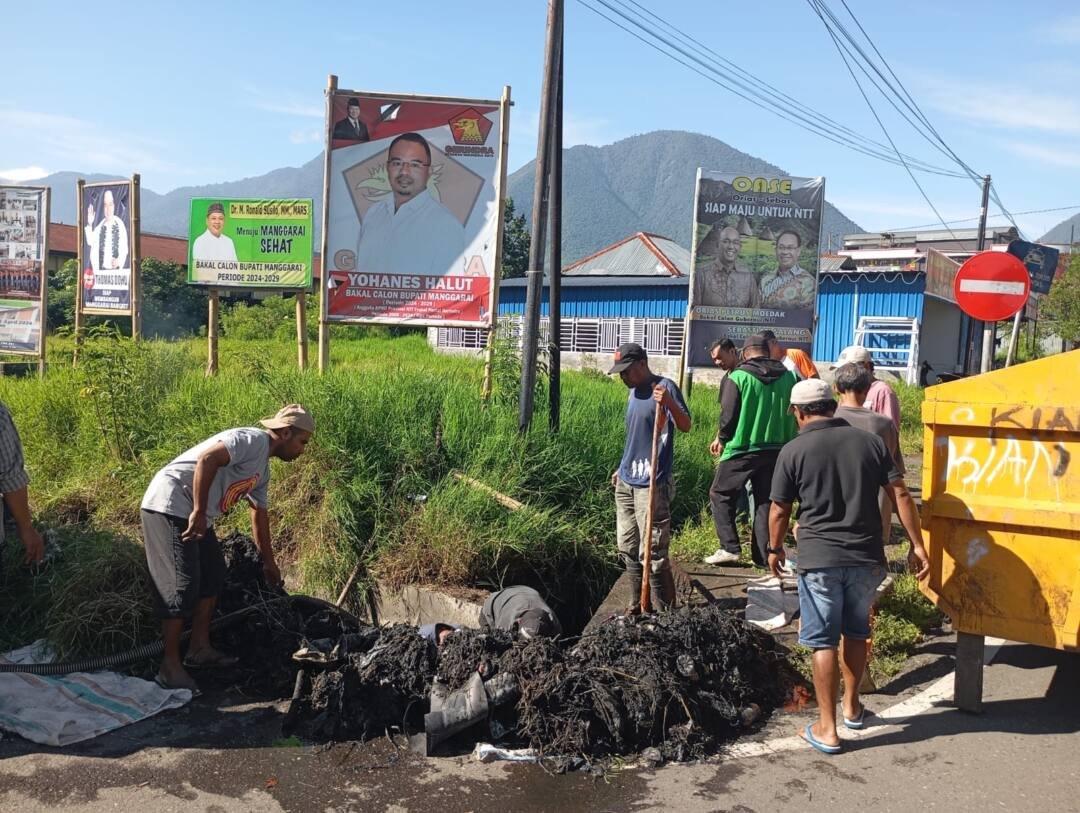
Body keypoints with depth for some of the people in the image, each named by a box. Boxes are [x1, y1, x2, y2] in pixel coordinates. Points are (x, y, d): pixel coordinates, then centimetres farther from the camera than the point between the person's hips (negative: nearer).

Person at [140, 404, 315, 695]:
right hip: (170, 505, -11)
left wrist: (269, 562, 36)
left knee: (213, 574, 15)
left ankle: (199, 648, 24)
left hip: (195, 517, 11)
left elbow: (259, 513, 29)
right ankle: (170, 668, -6)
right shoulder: (253, 440, -13)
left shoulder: (262, 469, 18)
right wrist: (199, 512, -28)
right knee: (182, 585, -11)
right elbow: (207, 458, -28)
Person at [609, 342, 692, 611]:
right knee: (628, 549, 15)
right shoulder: (633, 392, 14)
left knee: (652, 553, -8)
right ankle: (637, 607, 26)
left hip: (651, 484, -9)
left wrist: (669, 403, -37)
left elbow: (685, 426, -20)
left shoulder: (664, 387, -11)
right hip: (626, 482, 9)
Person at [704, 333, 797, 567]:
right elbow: (794, 416, 8)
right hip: (776, 450, 4)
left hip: (741, 450, -4)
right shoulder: (789, 377, 3)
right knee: (765, 501, 12)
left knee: (721, 495, 10)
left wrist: (722, 440, 9)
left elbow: (728, 415, -7)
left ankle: (729, 548, 2)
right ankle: (763, 555, 14)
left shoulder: (737, 377, -9)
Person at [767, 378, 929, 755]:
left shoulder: (794, 451, -7)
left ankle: (827, 728, 9)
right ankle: (851, 707, 37)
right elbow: (900, 495, -1)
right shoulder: (870, 441, 2)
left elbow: (779, 511, -1)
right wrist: (917, 545, 3)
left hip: (819, 559, -4)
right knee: (856, 633, 21)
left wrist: (774, 548, 15)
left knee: (822, 640, 5)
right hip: (867, 557, 4)